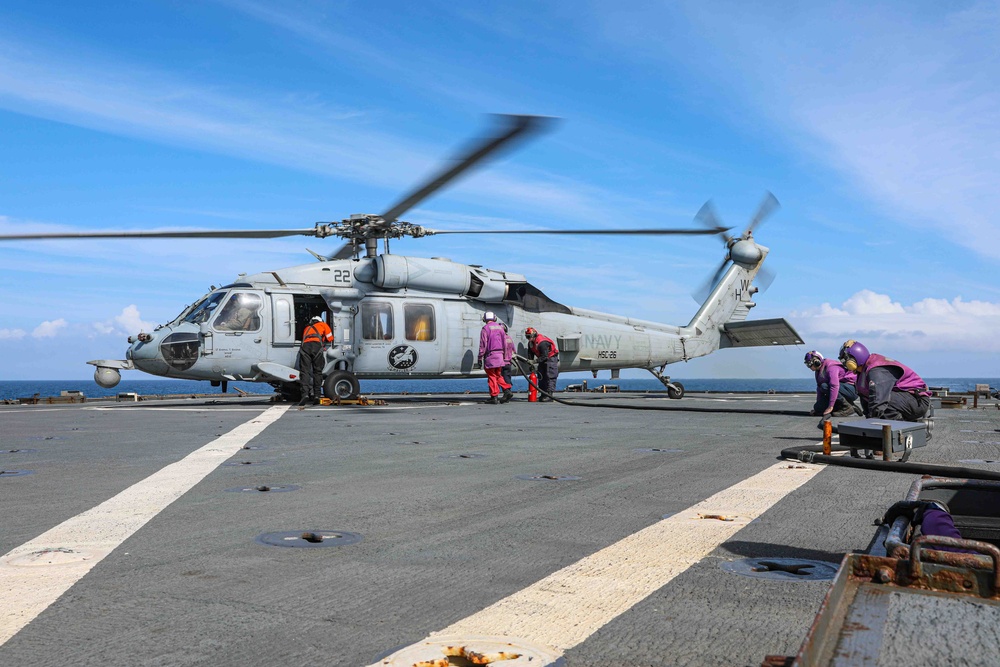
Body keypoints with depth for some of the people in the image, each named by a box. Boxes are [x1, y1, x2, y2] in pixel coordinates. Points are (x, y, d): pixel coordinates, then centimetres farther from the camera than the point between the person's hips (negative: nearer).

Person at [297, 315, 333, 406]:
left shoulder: (307, 328, 40)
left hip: (305, 346, 2)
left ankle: (305, 394, -22)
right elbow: (330, 338, 27)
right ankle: (316, 396, -2)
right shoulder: (323, 324, 31)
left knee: (304, 371, -4)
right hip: (317, 345, -2)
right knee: (317, 371, 5)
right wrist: (323, 342, 47)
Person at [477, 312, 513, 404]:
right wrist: (504, 356, 21)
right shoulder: (500, 327, 12)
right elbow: (504, 343, 14)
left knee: (492, 377, -1)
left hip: (490, 355, -6)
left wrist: (480, 358, -7)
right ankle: (507, 391, 0)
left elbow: (483, 345, -11)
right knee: (498, 375, 15)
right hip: (500, 355, 6)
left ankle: (494, 397, -1)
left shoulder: (485, 329, -7)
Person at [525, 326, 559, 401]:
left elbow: (545, 356, -32)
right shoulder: (530, 343, -1)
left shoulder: (542, 342, -30)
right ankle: (543, 394, 12)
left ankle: (549, 395, -19)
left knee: (550, 377, -15)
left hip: (551, 358, -10)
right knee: (541, 376, 8)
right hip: (543, 360, 10)